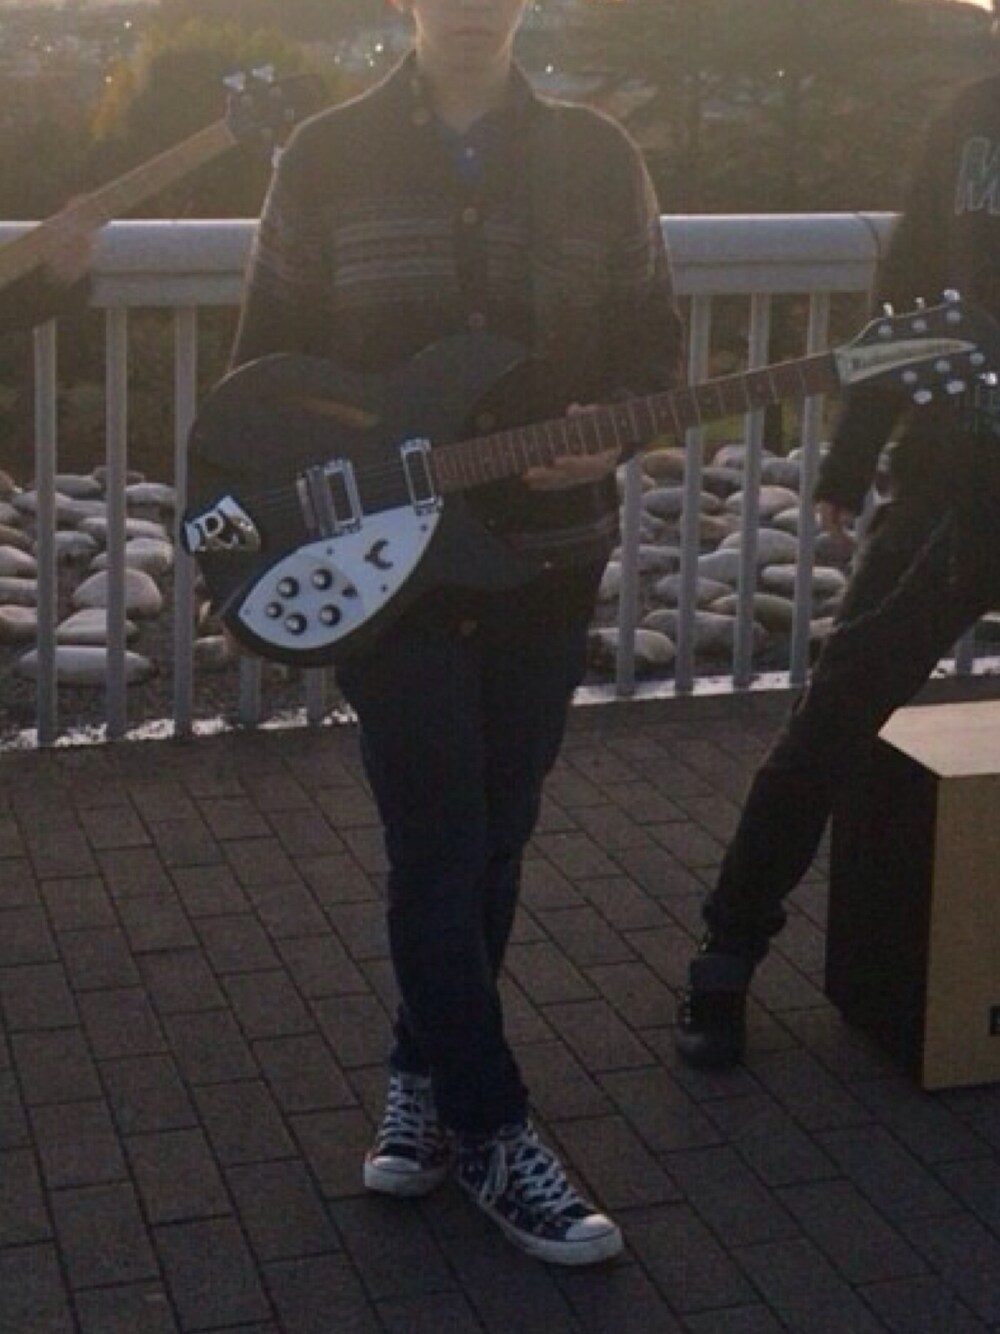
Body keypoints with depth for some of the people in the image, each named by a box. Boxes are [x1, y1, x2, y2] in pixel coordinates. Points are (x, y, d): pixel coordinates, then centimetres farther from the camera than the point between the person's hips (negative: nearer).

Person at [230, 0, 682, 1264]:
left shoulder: (597, 155, 3)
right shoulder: (328, 156, -2)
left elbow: (654, 347, 6)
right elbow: (268, 361, 3)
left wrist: (607, 436, -13)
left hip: (546, 559, 3)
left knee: (491, 846, 12)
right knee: (441, 853, -4)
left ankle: (425, 1078, 31)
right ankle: (493, 1137, 8)